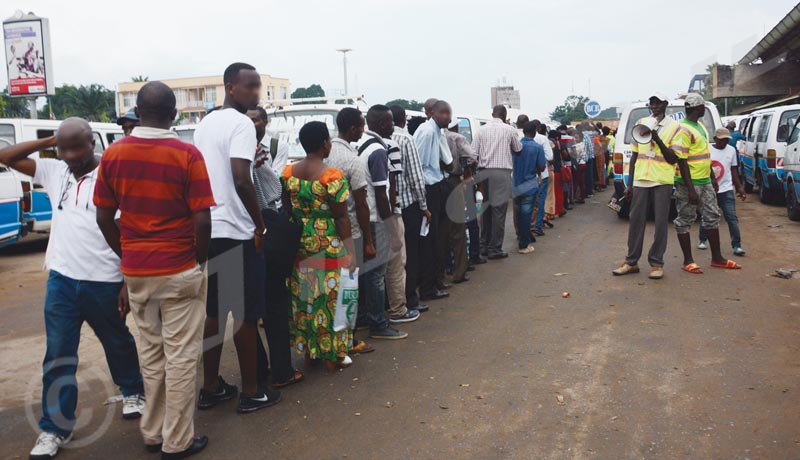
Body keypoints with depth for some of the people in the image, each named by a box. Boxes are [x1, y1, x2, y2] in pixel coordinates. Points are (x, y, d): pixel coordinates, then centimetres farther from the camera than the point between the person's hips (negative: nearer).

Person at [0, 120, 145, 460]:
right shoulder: (54, 171, 5)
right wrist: (48, 142, 0)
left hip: (104, 281, -4)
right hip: (61, 278, 4)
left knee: (118, 342, 16)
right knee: (58, 354, 6)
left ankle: (133, 392, 41)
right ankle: (55, 427, 17)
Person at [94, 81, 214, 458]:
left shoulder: (113, 154, 1)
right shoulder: (187, 154, -13)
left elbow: (104, 219, 4)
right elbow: (202, 220, -15)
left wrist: (127, 255, 16)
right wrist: (201, 259, 1)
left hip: (135, 270, 5)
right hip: (179, 270, -5)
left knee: (150, 353, 17)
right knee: (181, 356, 5)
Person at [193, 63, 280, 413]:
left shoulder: (205, 124, 15)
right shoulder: (241, 124, -13)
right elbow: (241, 180, -23)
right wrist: (260, 224, -14)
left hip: (208, 230, 8)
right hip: (237, 233, -8)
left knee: (214, 311, 15)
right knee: (246, 314, 2)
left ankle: (211, 388, 23)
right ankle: (251, 392, 12)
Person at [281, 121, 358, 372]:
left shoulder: (288, 172, 1)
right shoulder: (333, 176, -15)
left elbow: (286, 209, 7)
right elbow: (341, 217, -14)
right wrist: (349, 251, -8)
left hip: (298, 244, 5)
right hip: (328, 245, -5)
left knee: (303, 296, 16)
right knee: (329, 298, 6)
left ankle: (308, 351, 29)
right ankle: (332, 356, 17)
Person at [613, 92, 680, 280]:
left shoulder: (674, 127, 1)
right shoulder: (641, 123, 12)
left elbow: (673, 159, -4)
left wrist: (657, 139, -16)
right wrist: (629, 184, 11)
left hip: (662, 182, -3)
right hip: (640, 180, 3)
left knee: (661, 223, 2)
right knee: (635, 221, 5)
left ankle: (656, 263, 10)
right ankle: (631, 262, 14)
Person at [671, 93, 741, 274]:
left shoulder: (700, 126, 14)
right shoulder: (683, 130, -16)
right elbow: (681, 160, -20)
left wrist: (713, 178, 21)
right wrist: (690, 189, -22)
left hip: (705, 182, 10)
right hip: (689, 184, -10)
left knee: (712, 217, 13)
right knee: (685, 220, 0)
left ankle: (717, 258, 22)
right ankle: (688, 261, 8)